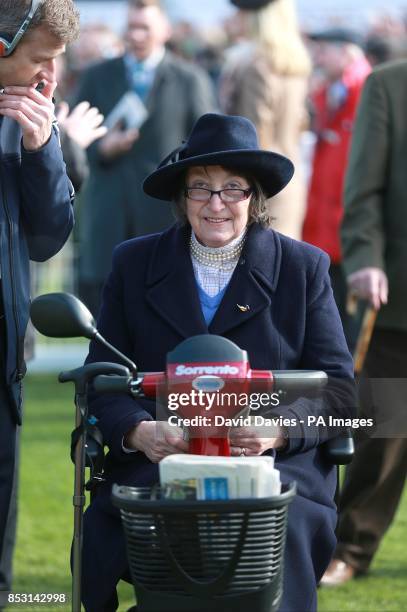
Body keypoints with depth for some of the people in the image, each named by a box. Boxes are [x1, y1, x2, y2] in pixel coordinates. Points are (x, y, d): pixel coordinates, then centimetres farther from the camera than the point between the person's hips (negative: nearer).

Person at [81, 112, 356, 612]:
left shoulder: (304, 267, 10)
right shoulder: (134, 265, 14)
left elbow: (337, 385, 7)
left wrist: (279, 429, -14)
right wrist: (138, 432, -12)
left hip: (276, 461, -1)